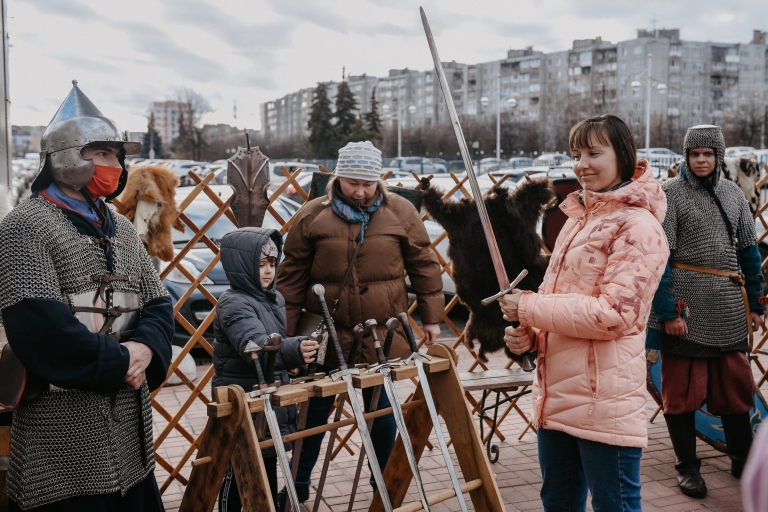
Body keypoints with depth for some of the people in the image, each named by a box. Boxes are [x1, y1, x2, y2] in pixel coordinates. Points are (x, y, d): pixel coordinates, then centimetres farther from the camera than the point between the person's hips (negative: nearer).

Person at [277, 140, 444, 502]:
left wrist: (431, 317, 4)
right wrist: (286, 332, 0)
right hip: (325, 334, 0)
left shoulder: (400, 212, -2)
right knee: (315, 411, 12)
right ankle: (299, 484, 29)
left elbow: (424, 266, 4)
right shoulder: (312, 215, -3)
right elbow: (292, 277, 1)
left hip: (383, 336, 0)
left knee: (383, 412, 10)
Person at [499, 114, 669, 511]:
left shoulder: (637, 226, -11)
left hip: (605, 403, -8)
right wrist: (528, 334, 2)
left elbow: (615, 313, -19)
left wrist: (529, 307, -15)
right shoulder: (577, 219, 15)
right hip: (555, 395, 8)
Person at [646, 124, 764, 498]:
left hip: (729, 308, 5)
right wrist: (668, 311, -17)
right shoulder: (670, 193, -5)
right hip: (686, 306, -4)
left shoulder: (733, 193, 11)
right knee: (683, 389, 4)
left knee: (736, 384, 12)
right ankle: (687, 466, 17)